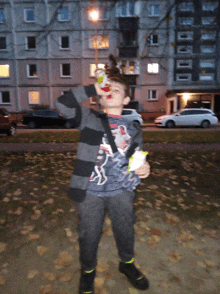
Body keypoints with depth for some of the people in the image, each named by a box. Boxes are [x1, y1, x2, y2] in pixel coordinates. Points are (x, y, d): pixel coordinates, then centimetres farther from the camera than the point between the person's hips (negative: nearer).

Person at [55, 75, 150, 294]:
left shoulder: (133, 127, 8)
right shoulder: (89, 118, 0)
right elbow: (62, 104, -15)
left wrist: (143, 169, -9)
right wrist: (93, 88, -13)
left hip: (121, 192, 3)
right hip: (90, 192, -2)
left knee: (125, 231, 20)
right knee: (89, 236, 14)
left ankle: (127, 263, 52)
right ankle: (87, 271, 45)